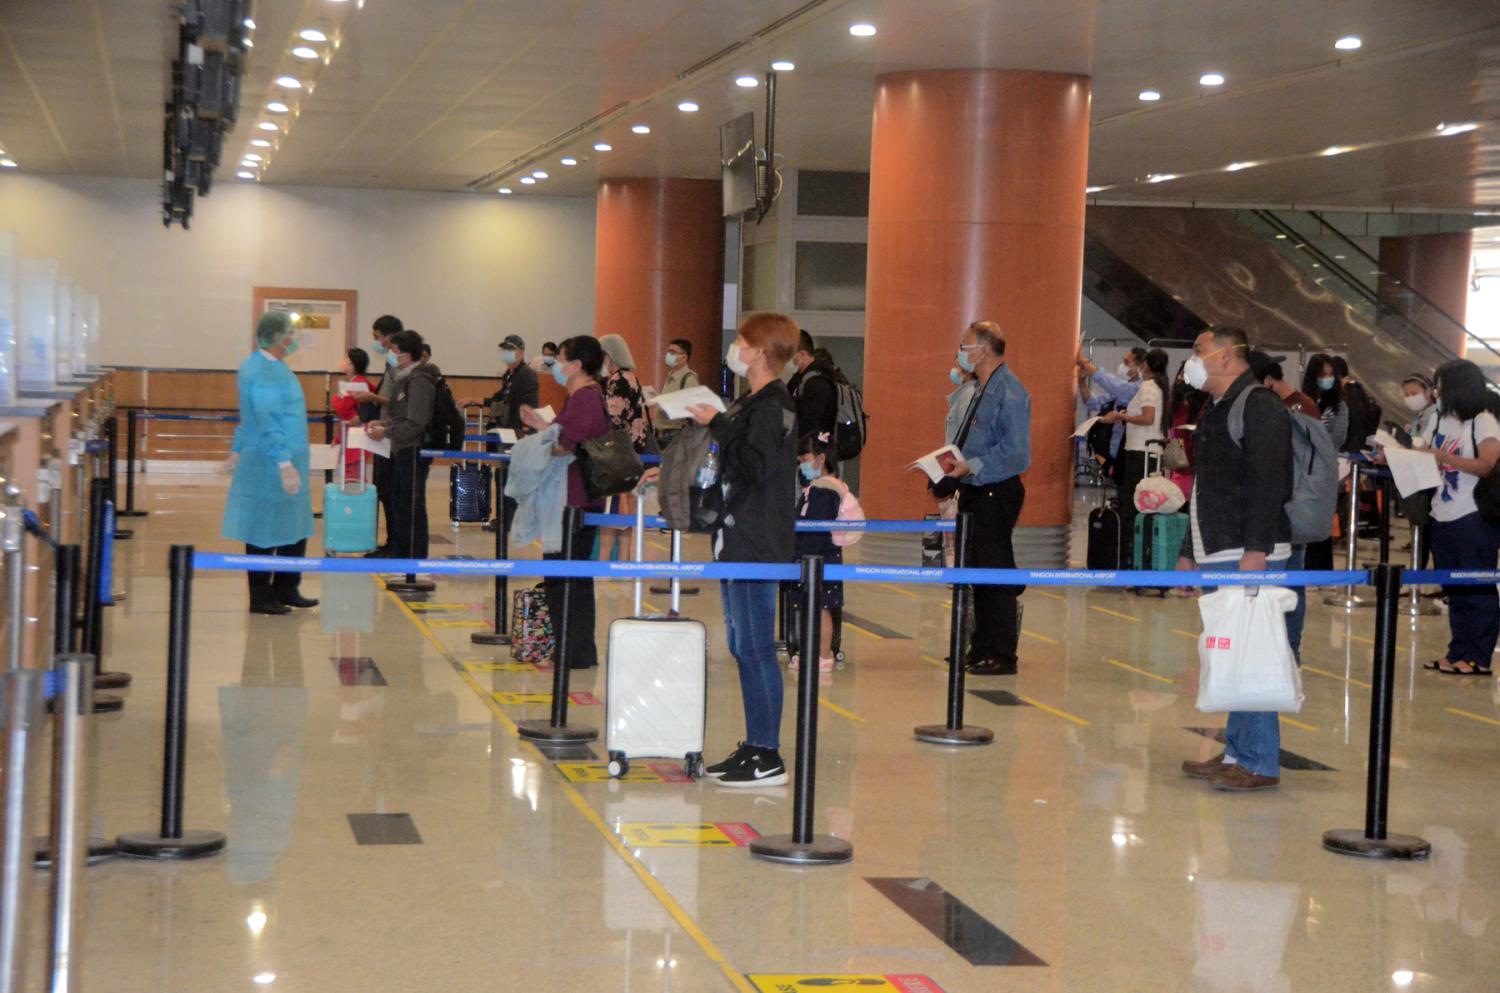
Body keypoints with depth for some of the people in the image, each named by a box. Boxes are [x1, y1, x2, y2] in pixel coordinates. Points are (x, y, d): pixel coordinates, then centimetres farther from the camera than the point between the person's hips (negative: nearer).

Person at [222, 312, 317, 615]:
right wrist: (284, 463, -29)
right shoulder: (259, 371, -17)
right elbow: (266, 421, -24)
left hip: (289, 462, 9)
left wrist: (239, 450, 28)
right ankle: (261, 598, 10)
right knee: (265, 533, 1)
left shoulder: (276, 366, 12)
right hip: (269, 465, -9)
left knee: (296, 530, 14)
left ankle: (286, 590, 25)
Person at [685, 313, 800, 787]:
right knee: (742, 646, 13)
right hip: (737, 542, 10)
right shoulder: (751, 403, 16)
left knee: (756, 649, -8)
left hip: (757, 547, -10)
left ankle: (768, 758, -4)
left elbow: (754, 467, -25)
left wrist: (718, 425, -18)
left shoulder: (772, 406, -14)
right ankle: (754, 747, 20)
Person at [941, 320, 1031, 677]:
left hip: (996, 493, -10)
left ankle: (1002, 654, 1)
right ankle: (981, 647, 25)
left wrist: (970, 466, -24)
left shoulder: (1009, 391, -16)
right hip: (974, 491, 10)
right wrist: (953, 468, 9)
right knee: (976, 572, 15)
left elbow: (1015, 450, -22)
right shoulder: (981, 389, 14)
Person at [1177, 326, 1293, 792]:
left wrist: (1255, 550, -24)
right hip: (1218, 557, 10)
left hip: (1251, 556, -10)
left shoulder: (1259, 406, -10)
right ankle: (1236, 753, 17)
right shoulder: (1216, 413, 22)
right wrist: (1189, 552, 24)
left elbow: (1268, 483, -19)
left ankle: (1260, 763, -6)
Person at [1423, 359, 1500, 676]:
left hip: (1474, 519, -7)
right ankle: (1459, 652, 16)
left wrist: (1444, 456, -20)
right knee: (1454, 591, 10)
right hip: (1443, 518, 7)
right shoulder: (1444, 419, 15)